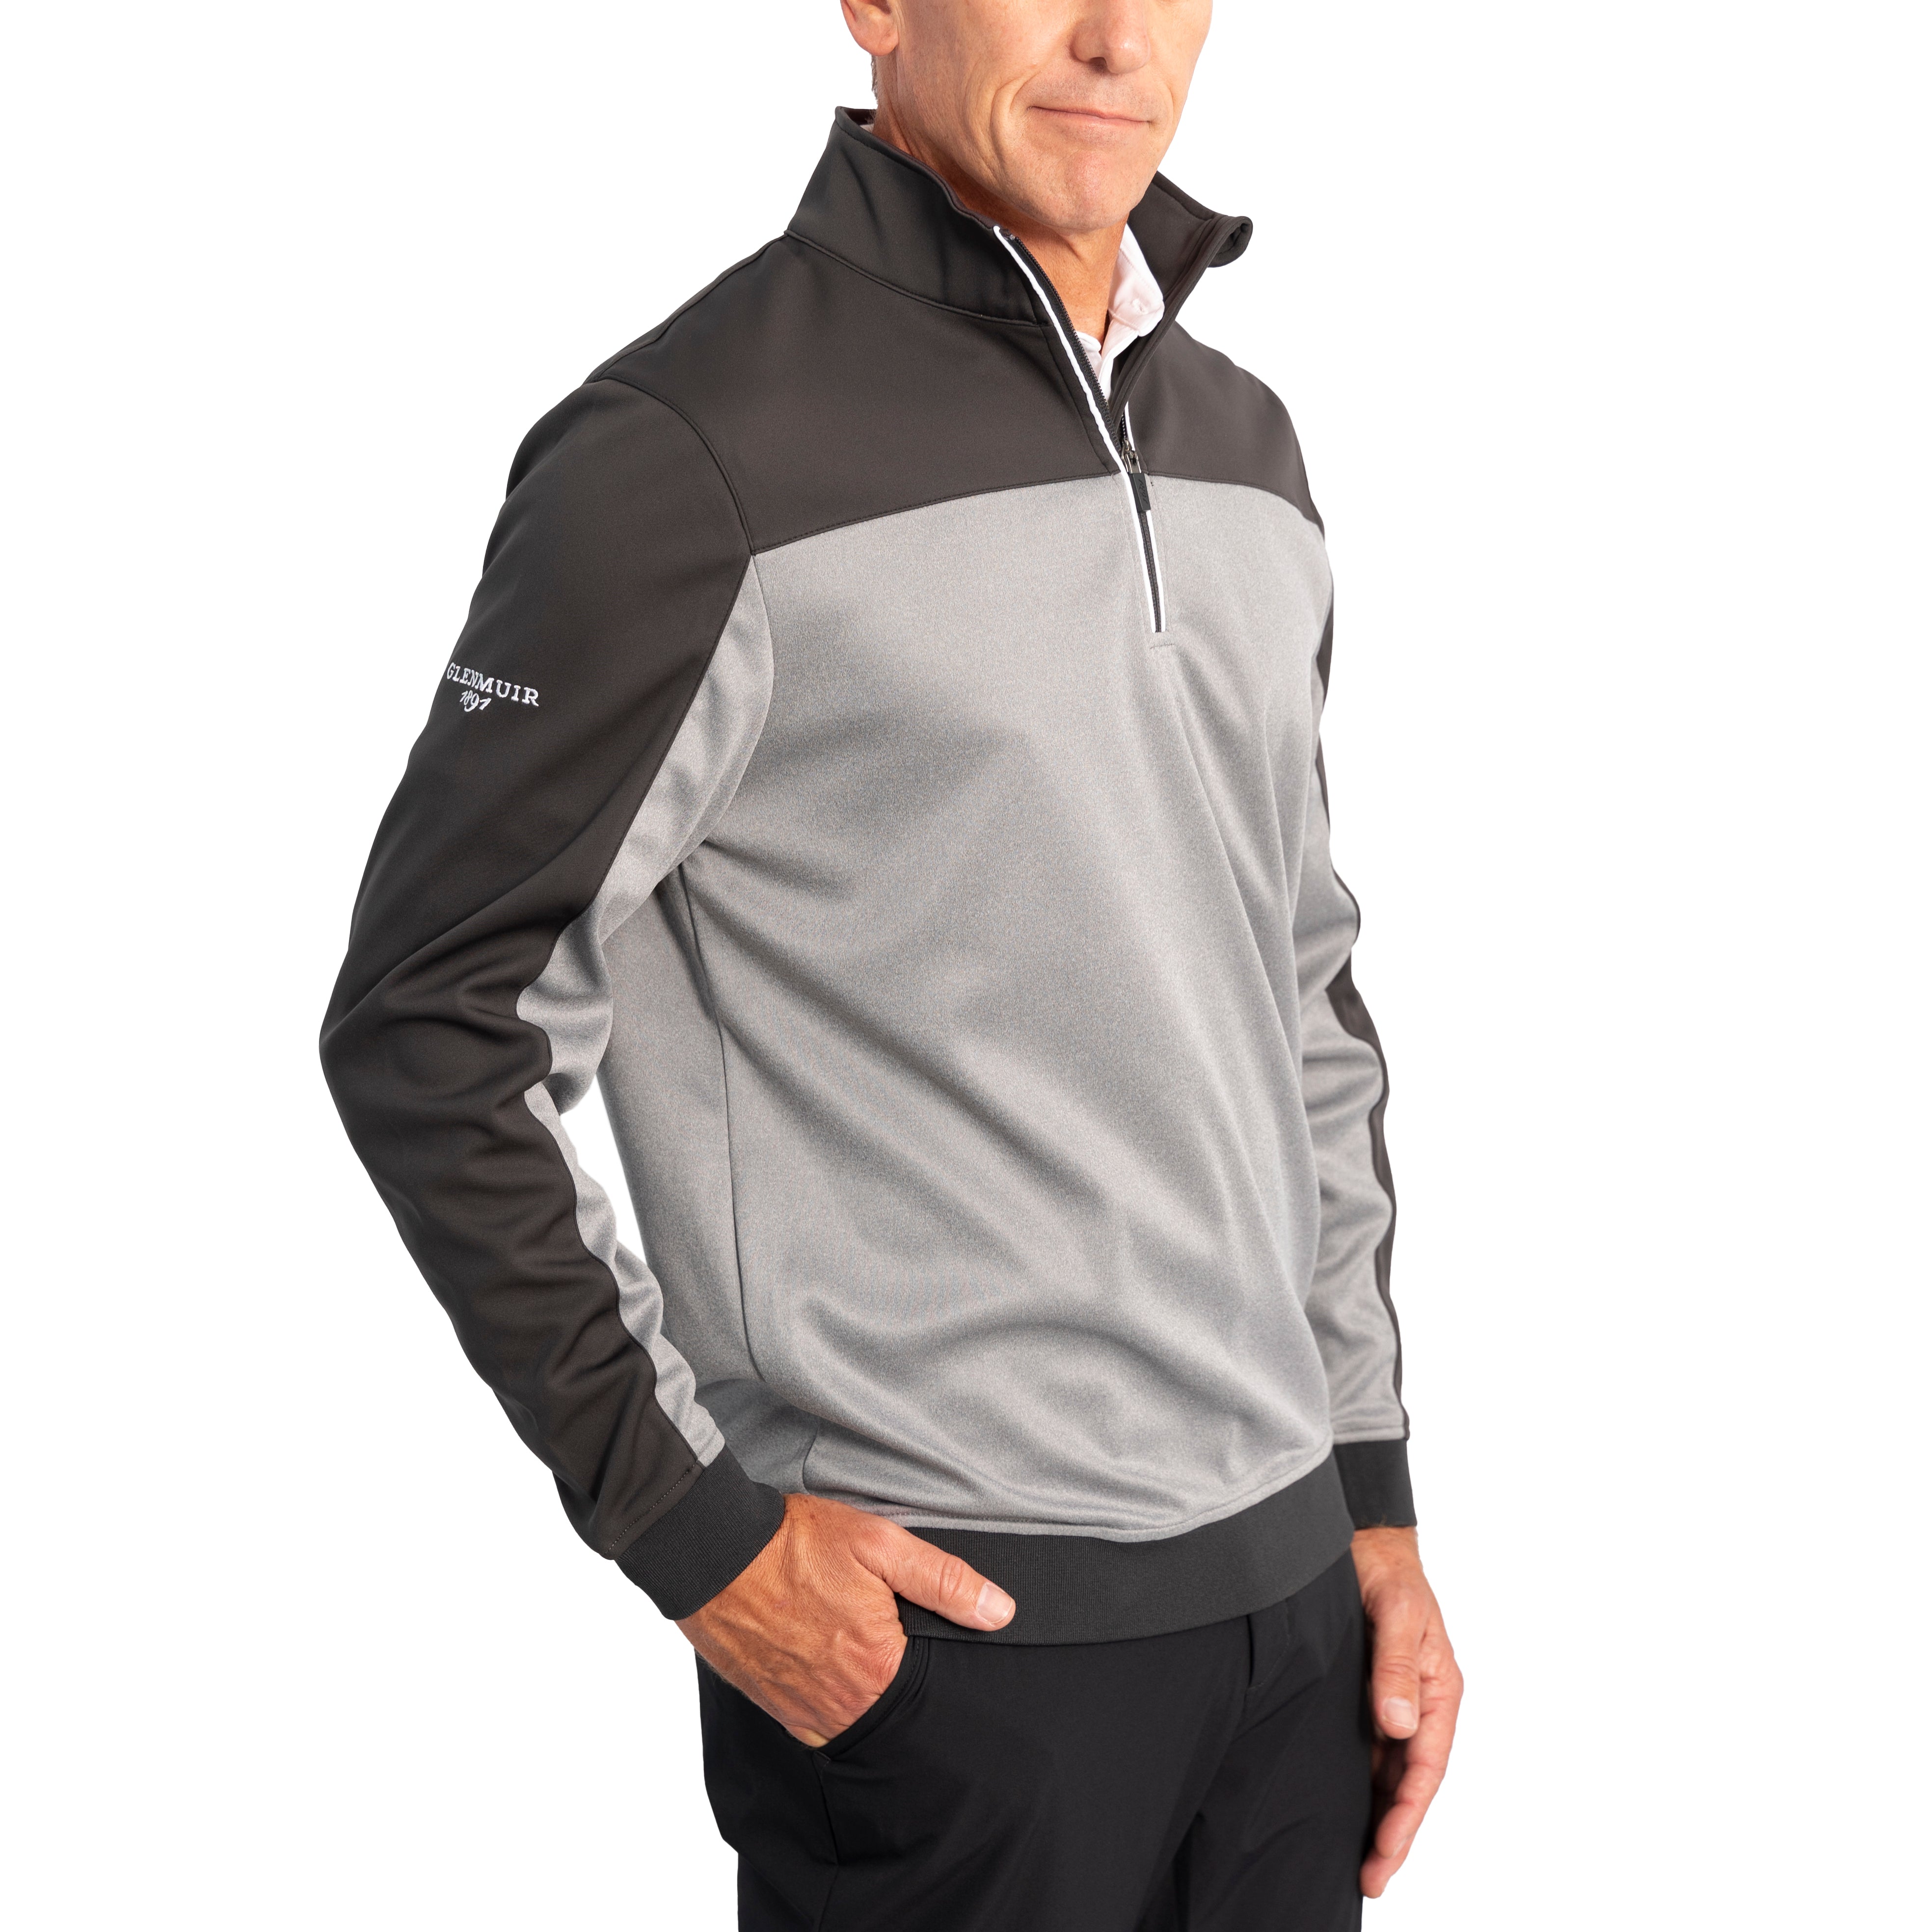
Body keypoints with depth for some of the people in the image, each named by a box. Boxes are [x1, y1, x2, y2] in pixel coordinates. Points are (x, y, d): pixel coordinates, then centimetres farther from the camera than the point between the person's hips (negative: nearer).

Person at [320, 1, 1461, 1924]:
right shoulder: (692, 457, -12)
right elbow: (430, 1032, -11)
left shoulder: (1243, 447, 10)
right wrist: (694, 1525, -12)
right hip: (935, 1625, -6)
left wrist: (1373, 1489, 12)